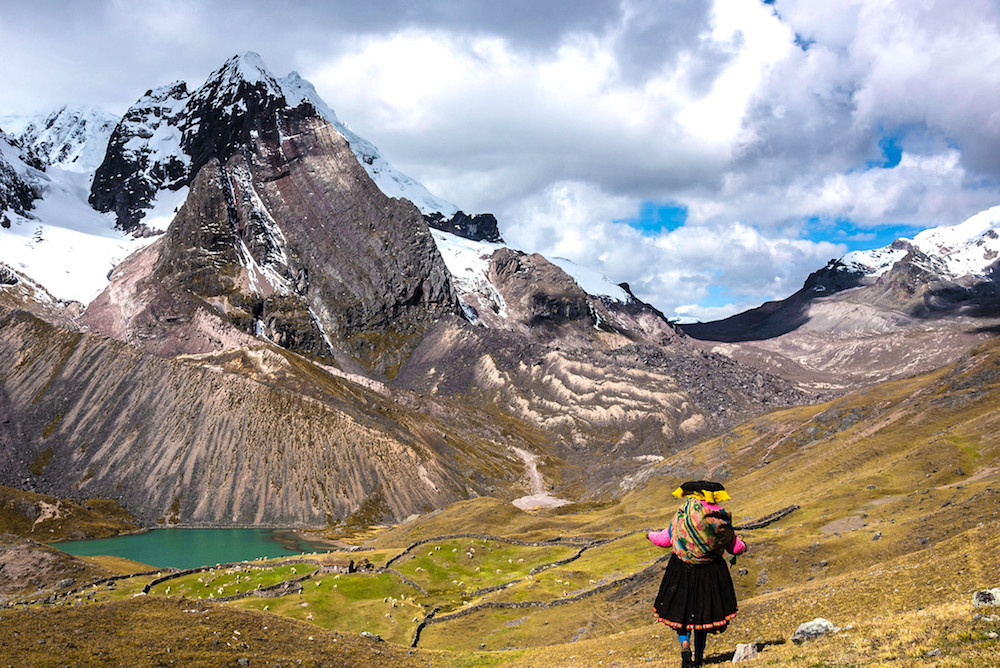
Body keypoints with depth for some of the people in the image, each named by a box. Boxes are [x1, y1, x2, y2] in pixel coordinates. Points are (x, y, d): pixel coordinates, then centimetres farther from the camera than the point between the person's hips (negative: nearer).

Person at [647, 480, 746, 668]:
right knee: (703, 610, 15)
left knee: (681, 610, 11)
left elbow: (666, 539, 0)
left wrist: (651, 535, 21)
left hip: (682, 569, -2)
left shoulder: (683, 514, -8)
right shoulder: (722, 519, -2)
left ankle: (685, 644, -13)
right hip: (711, 572, 2)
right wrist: (743, 546, 31)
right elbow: (735, 547, 6)